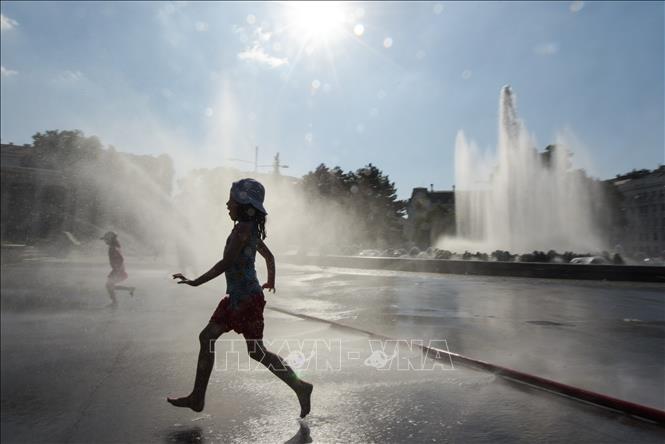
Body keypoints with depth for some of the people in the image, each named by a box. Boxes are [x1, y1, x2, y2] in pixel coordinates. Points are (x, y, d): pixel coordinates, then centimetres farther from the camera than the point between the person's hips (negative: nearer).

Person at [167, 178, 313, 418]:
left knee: (257, 352, 1)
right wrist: (270, 282, 34)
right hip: (236, 297, 10)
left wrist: (195, 282, -15)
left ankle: (300, 387, 14)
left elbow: (226, 263, -22)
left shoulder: (242, 229, -18)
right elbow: (269, 256, 19)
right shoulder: (251, 228, 10)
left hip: (247, 299, -10)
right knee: (206, 338, 14)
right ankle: (197, 398, 25)